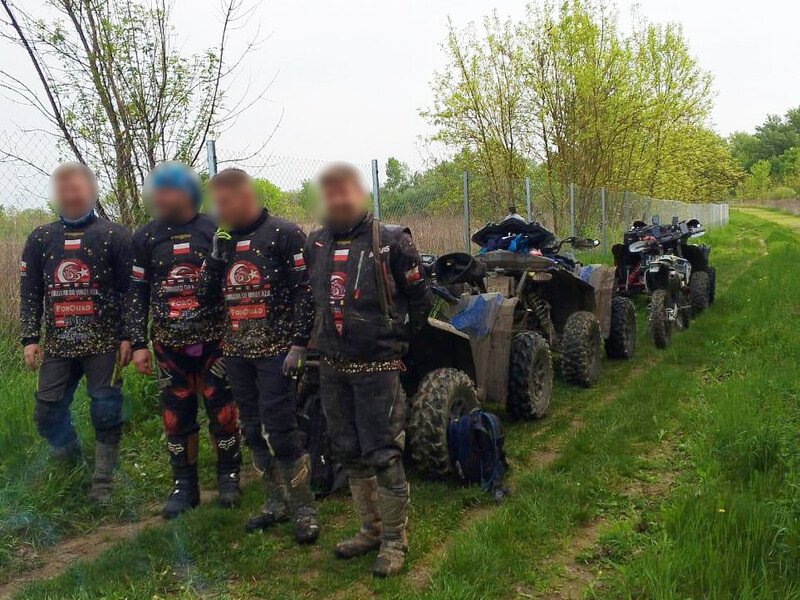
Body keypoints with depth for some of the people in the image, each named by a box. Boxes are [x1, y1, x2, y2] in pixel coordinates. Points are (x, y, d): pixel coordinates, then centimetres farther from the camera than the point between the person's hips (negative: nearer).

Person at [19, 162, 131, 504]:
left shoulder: (113, 236, -1)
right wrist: (30, 339, 3)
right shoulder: (39, 239, 8)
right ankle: (72, 469, 32)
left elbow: (130, 291, -3)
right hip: (58, 344, 4)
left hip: (104, 344, -3)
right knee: (47, 412, 6)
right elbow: (30, 293, 10)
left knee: (106, 412, -1)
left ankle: (103, 483, 15)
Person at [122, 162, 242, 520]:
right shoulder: (146, 238, 4)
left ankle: (228, 477, 22)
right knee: (177, 416, 8)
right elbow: (137, 294, 6)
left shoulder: (216, 231, -1)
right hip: (169, 345, 2)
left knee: (222, 410, 3)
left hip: (214, 340, -2)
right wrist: (137, 343, 2)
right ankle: (183, 486, 22)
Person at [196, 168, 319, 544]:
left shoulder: (283, 234, -7)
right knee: (253, 431, 12)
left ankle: (303, 509, 9)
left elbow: (305, 291, -11)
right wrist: (216, 255, -6)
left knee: (280, 430, -6)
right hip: (237, 353, 7)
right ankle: (276, 503, 26)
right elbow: (206, 295, 8)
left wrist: (299, 343, -16)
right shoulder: (223, 241, 12)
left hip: (274, 351, -7)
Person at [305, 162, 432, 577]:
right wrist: (322, 339, 14)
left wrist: (396, 340, 3)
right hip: (332, 368, 6)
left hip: (377, 368, -5)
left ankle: (394, 540, 17)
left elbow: (420, 299, -1)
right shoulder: (315, 244, 5)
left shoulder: (391, 241, -9)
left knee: (383, 454, 0)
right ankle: (370, 530, 31)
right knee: (349, 453, 15)